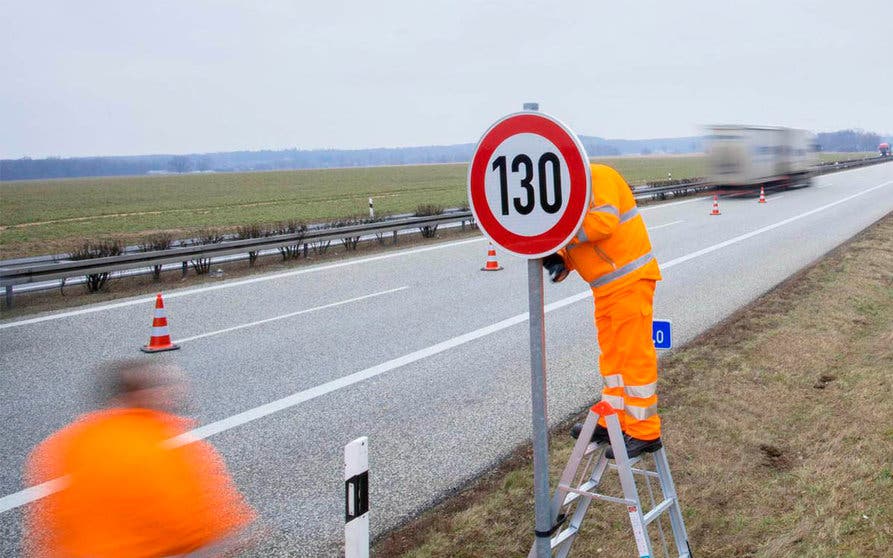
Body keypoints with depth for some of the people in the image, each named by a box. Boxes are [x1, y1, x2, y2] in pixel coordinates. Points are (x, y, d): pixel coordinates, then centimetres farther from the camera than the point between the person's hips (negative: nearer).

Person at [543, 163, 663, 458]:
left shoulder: (597, 177, -14)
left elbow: (604, 221, -28)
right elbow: (577, 243, 17)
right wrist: (559, 260, -3)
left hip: (629, 280, -10)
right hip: (605, 286, 10)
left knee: (634, 353, -5)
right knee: (612, 354, 17)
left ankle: (644, 432, 3)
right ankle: (615, 420, 30)